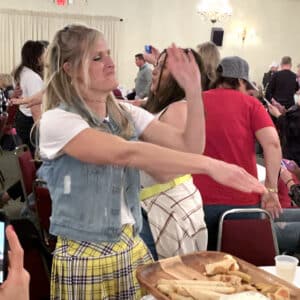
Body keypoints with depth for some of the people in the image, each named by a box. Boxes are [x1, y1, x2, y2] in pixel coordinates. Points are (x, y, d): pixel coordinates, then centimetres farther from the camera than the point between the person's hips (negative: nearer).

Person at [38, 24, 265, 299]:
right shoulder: (57, 121, -16)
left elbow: (188, 145, -4)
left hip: (134, 248, 6)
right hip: (85, 258, -5)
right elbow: (127, 154, -29)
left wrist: (194, 91, -17)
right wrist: (209, 165, -34)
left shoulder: (126, 114, 4)